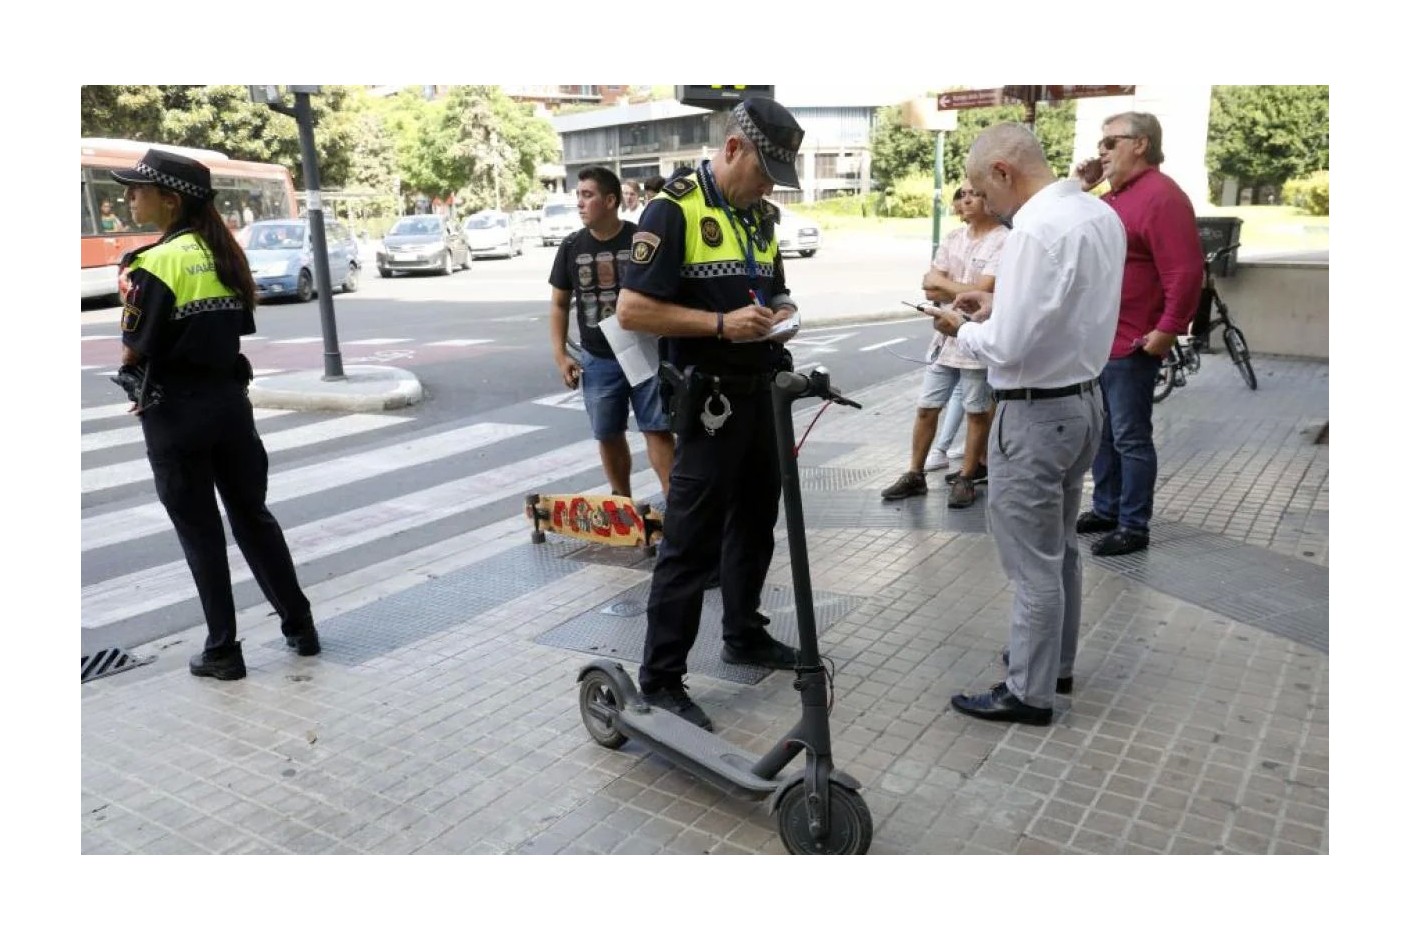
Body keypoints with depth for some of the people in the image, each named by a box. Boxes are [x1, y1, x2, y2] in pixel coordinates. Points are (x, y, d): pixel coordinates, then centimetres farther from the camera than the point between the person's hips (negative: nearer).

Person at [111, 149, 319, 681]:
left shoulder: (154, 264, -16)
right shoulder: (226, 254, 6)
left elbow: (135, 351, -13)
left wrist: (132, 379, 7)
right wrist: (207, 367, 10)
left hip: (176, 413, -6)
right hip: (229, 399, 6)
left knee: (200, 534, 5)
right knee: (252, 516, 16)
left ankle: (222, 651, 15)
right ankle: (300, 627, 24)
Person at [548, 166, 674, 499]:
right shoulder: (572, 247, 2)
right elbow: (559, 304, 9)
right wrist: (560, 355, 0)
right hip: (598, 360, 3)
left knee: (658, 429, -3)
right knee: (608, 436, 10)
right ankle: (622, 502, 25)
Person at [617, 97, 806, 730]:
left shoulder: (759, 215, 12)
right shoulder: (674, 209, -13)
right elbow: (633, 310, -19)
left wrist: (781, 314, 2)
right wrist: (721, 324, -23)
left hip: (759, 391, 8)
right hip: (709, 399, -8)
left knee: (755, 520, 18)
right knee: (691, 541, -5)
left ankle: (745, 636, 35)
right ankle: (660, 679, 5)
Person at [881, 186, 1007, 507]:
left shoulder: (1003, 241, -11)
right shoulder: (953, 238, 9)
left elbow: (981, 293, -19)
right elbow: (930, 290, 3)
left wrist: (943, 282, -6)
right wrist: (966, 291, -13)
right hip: (945, 336, 6)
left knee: (976, 412, 7)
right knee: (925, 408, 9)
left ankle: (966, 477, 19)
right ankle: (915, 475, 20)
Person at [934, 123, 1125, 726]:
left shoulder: (1036, 230, -24)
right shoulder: (1102, 214, 6)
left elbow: (1007, 347, -26)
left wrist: (964, 330, -6)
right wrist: (1000, 305, 9)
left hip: (1036, 414, -9)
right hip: (1084, 399, 10)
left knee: (1033, 562, 3)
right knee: (1060, 548, 22)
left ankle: (1028, 693, 17)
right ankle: (1055, 662, 37)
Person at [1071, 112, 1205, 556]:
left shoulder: (1161, 196, -15)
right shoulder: (1114, 196, 16)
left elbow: (1186, 272, -20)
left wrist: (1167, 331, -20)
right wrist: (1081, 190, 10)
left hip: (1131, 346, -9)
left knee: (1130, 438, -1)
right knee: (1101, 432, 17)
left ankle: (1134, 527, 8)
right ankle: (1105, 509, 29)